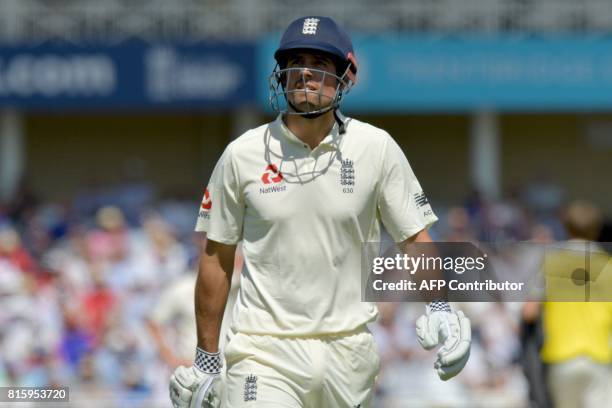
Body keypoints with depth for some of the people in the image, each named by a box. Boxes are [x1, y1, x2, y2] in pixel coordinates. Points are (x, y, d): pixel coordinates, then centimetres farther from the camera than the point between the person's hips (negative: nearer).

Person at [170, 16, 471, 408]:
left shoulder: (376, 148, 1)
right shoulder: (243, 155, -1)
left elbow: (415, 236, 4)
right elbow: (217, 258, 6)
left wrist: (439, 307, -15)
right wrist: (206, 359, 6)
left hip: (349, 352, 2)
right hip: (264, 351, -2)